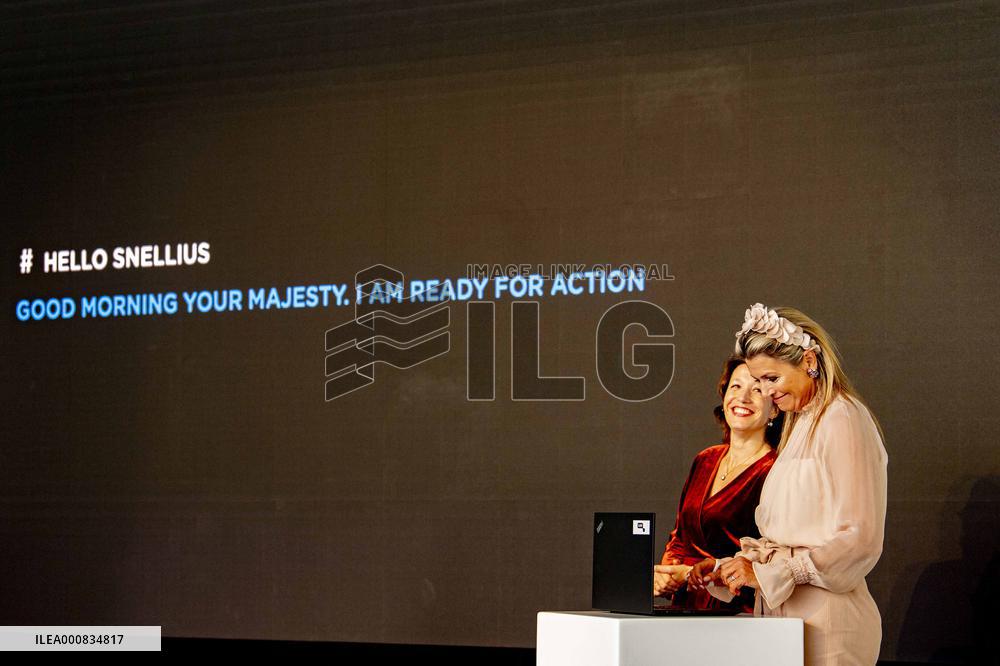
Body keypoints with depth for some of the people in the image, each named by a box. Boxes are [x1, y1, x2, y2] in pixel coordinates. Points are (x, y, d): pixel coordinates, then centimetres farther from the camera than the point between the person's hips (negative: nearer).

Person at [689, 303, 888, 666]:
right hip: (787, 614, 8)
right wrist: (725, 568, 7)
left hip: (823, 621, -7)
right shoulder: (800, 424, 18)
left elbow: (858, 540, -16)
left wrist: (766, 571, -15)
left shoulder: (843, 420, -9)